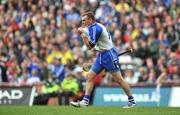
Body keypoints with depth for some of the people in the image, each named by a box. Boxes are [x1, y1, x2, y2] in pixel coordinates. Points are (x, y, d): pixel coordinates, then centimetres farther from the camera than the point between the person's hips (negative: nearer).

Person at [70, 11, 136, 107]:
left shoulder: (95, 28, -17)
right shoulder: (94, 27, 12)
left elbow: (90, 46, -16)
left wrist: (83, 33, -14)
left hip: (109, 54, -10)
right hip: (101, 55, 10)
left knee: (119, 79, -7)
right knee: (89, 76, 2)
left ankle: (131, 100, 0)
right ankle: (85, 101, -1)